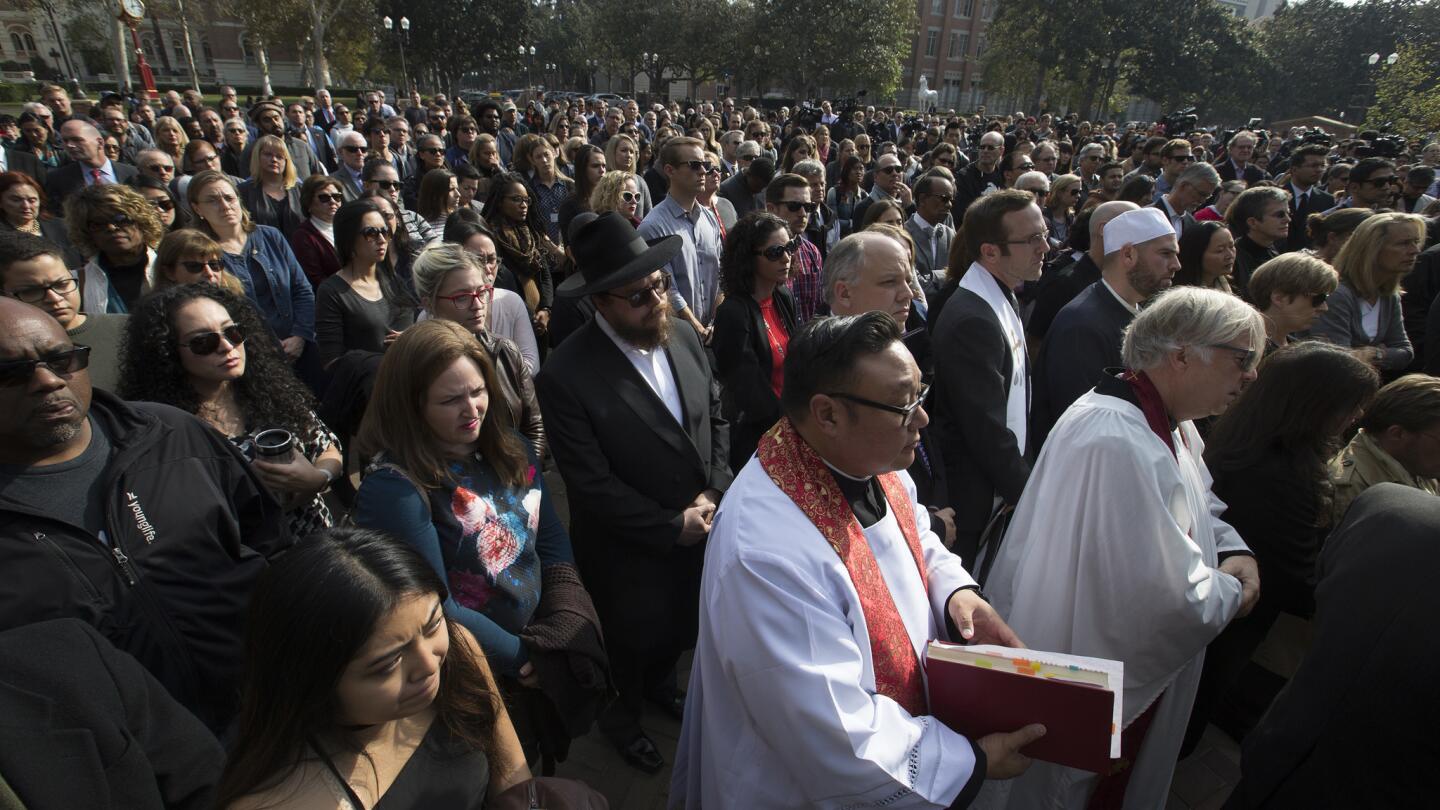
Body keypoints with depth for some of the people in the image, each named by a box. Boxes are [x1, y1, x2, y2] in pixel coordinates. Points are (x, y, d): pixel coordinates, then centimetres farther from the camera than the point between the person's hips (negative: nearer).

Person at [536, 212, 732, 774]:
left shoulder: (684, 338, -7)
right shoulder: (567, 376, -27)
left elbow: (716, 418, 2)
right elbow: (593, 486, -24)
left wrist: (713, 493, -11)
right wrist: (672, 526, -19)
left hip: (698, 531, 5)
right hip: (630, 552, -5)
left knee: (681, 628, 28)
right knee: (633, 643, 21)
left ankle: (660, 682, 61)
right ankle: (624, 715, 53)